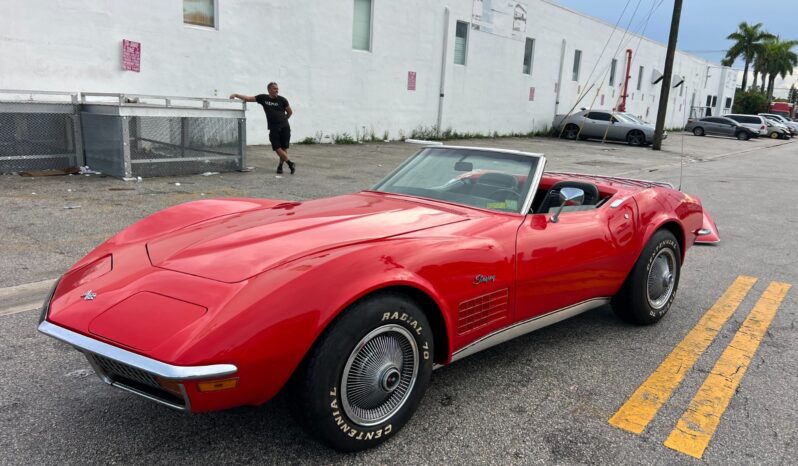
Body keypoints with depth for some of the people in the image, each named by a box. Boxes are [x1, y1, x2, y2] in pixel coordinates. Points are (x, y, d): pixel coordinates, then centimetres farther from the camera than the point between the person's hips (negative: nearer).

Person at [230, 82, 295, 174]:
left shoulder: (282, 100, 2)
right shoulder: (263, 98, 5)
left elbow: (290, 112, 13)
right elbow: (248, 98, 8)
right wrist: (236, 95, 4)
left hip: (285, 127, -1)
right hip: (273, 128, 1)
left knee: (284, 148, -2)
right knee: (277, 148, -10)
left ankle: (280, 165, 15)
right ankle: (290, 164, -2)